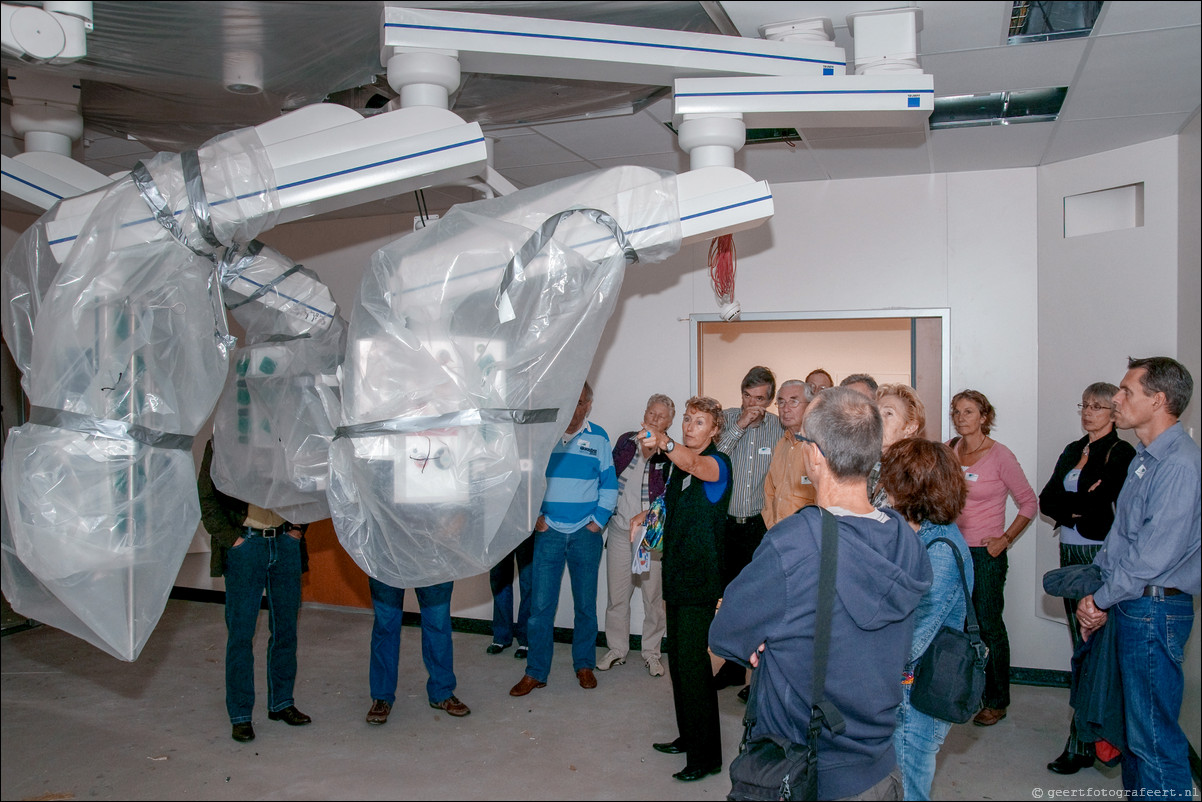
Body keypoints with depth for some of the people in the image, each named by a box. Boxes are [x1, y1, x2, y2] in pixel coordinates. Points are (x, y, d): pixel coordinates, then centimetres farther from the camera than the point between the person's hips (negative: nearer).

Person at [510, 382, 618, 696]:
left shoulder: (599, 438, 4)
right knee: (541, 604, 0)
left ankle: (584, 665, 24)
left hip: (586, 534, 1)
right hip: (548, 531, 0)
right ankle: (536, 672, 11)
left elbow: (609, 484, 7)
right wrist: (534, 516, -3)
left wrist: (599, 520, -2)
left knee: (586, 603, 8)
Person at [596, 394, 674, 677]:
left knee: (653, 595, 3)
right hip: (620, 528, 2)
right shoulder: (626, 441, 9)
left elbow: (666, 495, -8)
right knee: (617, 594, 7)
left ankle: (651, 651, 18)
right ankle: (616, 649, 22)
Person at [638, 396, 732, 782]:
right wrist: (645, 515, 6)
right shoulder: (679, 464, 13)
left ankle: (706, 756, 7)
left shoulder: (718, 462, -12)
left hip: (701, 577, -8)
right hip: (677, 573, 8)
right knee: (678, 659, 16)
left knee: (692, 663, -6)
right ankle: (688, 737, 32)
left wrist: (665, 443, -54)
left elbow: (696, 466, -36)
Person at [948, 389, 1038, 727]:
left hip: (985, 554, -4)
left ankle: (997, 702, 17)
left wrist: (1006, 538, -9)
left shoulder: (1000, 456, -8)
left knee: (989, 626, 3)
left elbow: (1029, 502, -2)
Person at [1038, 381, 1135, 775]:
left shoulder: (1121, 453, -7)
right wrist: (1082, 505, -10)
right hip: (1070, 554, 8)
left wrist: (1069, 506, -6)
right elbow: (1046, 500, 5)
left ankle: (1082, 745, 2)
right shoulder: (1072, 451, 15)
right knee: (1081, 643, 13)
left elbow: (1107, 507, -18)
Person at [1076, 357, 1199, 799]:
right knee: (1134, 719, 19)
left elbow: (1154, 555, -22)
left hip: (1154, 609, -10)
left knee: (1154, 735, -2)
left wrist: (1100, 600, -10)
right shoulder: (1145, 459, 14)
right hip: (1128, 604, 10)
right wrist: (1094, 594, 9)